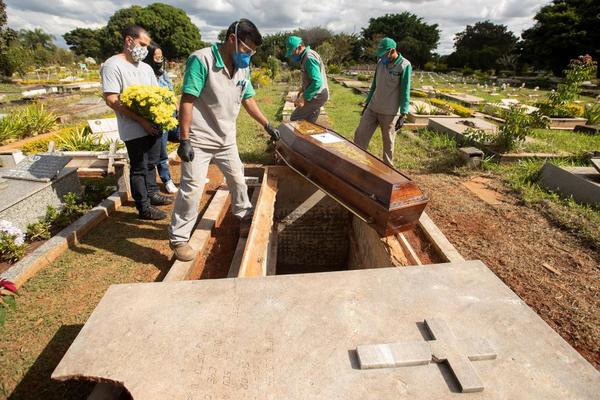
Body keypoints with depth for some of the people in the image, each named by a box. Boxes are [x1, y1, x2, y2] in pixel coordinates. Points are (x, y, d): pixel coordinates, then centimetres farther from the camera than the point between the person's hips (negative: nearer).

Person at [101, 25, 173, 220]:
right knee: (139, 168, 0)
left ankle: (152, 193, 34)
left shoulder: (146, 68, 16)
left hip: (153, 126, 7)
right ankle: (144, 208, 9)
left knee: (151, 163, 18)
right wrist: (141, 120, -22)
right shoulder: (113, 65, -8)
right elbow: (111, 100, -16)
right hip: (134, 129, -7)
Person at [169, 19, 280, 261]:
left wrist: (267, 125, 13)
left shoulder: (243, 68, 4)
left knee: (237, 178, 19)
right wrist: (184, 140, -23)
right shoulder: (201, 60, -17)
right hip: (199, 139, -7)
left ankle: (243, 213, 44)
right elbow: (187, 101, -20)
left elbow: (248, 100, 15)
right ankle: (178, 239, 8)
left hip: (226, 139, 7)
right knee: (192, 188, -6)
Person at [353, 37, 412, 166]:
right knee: (360, 136, 3)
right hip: (373, 108, 6)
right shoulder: (381, 62, 8)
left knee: (388, 142, 5)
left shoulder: (404, 65, -9)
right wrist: (367, 103, 19)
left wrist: (403, 114, -16)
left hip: (390, 112, -5)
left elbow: (405, 92, -11)